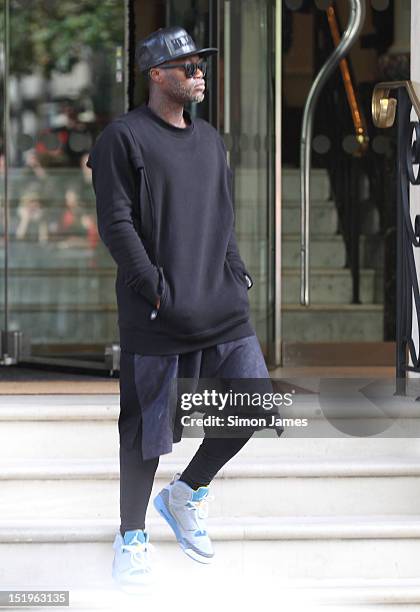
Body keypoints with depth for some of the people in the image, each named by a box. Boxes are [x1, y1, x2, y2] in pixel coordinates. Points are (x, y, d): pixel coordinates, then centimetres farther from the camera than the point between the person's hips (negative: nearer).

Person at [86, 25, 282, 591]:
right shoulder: (124, 137, -5)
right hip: (155, 315, -6)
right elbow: (116, 223, -11)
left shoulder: (210, 140, 17)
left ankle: (186, 494, 21)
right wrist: (159, 290, -14)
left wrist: (237, 275, 9)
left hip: (224, 310, 6)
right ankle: (132, 535, 18)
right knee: (148, 427, 1)